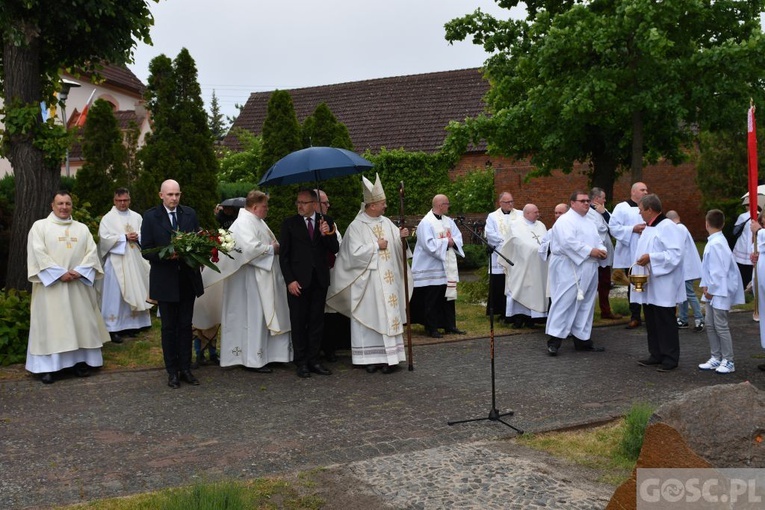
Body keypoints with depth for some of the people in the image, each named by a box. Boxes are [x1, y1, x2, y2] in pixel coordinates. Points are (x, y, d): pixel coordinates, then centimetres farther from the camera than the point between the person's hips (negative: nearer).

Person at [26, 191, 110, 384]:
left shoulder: (82, 228, 13)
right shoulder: (40, 226, 3)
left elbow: (92, 252, 4)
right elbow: (38, 253, -8)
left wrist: (79, 271, -13)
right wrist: (60, 273, -16)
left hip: (78, 284, 4)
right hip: (51, 284, -3)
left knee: (81, 322, 5)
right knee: (50, 323, -3)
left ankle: (80, 360, 13)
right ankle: (47, 366, 1)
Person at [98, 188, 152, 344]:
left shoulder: (137, 217, 13)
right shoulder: (108, 218, 0)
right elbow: (104, 237, -10)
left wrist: (137, 237, -12)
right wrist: (125, 237, -14)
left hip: (134, 261, 4)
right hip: (116, 262, -4)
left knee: (133, 292, 6)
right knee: (115, 294, -5)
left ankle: (129, 325, 15)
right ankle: (113, 328, -2)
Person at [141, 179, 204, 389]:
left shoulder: (190, 214, 5)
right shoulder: (150, 217, -4)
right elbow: (146, 251, -7)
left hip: (188, 279, 3)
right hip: (165, 280, -2)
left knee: (186, 325, 8)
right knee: (169, 327, 7)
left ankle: (185, 369, 17)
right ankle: (172, 371, 15)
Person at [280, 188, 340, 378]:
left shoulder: (326, 222, 6)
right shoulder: (289, 224, 1)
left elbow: (334, 250, 2)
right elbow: (284, 255, -1)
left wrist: (327, 234, -17)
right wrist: (290, 280, -9)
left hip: (319, 279, 2)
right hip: (298, 281, -2)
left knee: (317, 322, 8)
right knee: (299, 323, 3)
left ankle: (313, 361, 17)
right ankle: (301, 363, 12)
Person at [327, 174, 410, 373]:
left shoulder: (386, 222, 10)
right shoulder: (356, 226, -7)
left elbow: (397, 246, 11)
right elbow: (355, 253, -15)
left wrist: (401, 236, -9)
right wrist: (376, 246, -10)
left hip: (388, 281, 5)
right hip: (367, 283, -5)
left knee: (389, 316, 3)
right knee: (370, 318, 1)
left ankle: (389, 356, 7)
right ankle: (371, 357, 9)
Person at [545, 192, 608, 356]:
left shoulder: (589, 223, 21)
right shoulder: (565, 220, -8)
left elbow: (597, 241, 20)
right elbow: (568, 242, -21)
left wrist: (602, 251, -3)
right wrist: (590, 251, -21)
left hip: (588, 271, 9)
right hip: (569, 270, -9)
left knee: (585, 305, 10)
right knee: (564, 303, -10)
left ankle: (582, 340, 18)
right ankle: (554, 340, -7)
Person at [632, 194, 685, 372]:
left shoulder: (668, 227, -14)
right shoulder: (648, 228, 15)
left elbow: (675, 254, -21)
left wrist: (651, 258, -24)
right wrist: (642, 261, 7)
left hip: (663, 286, -9)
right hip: (649, 285, 9)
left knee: (665, 322, -2)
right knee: (651, 321, 13)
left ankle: (670, 358, 7)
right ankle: (656, 354, 22)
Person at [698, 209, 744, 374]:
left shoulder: (716, 244, -20)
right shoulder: (714, 242, 8)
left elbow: (719, 270, -21)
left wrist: (710, 288, -15)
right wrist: (705, 285, 7)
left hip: (719, 291, -9)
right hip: (712, 291, 9)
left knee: (721, 327, -2)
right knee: (711, 326, 12)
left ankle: (728, 361, 7)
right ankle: (716, 358, 20)